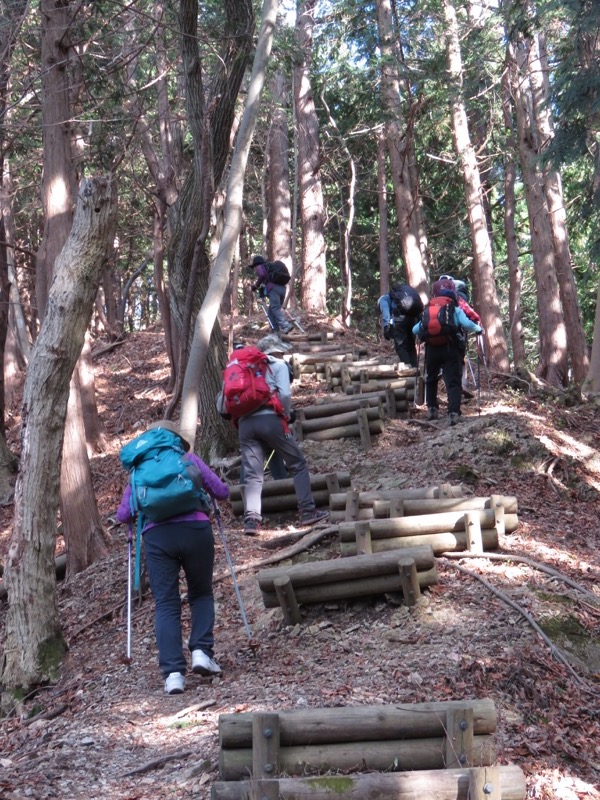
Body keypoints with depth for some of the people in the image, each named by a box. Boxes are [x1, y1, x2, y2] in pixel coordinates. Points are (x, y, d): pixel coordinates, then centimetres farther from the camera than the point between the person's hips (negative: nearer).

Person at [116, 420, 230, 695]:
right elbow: (222, 492, 13)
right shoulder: (190, 459, 17)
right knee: (201, 594, 19)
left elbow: (123, 515, 14)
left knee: (165, 605, 4)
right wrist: (201, 493, 34)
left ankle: (173, 672, -7)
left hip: (156, 536, 1)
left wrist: (139, 512, 36)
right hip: (195, 529, 0)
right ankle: (201, 651, 0)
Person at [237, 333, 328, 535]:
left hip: (245, 422, 5)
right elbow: (285, 394, -5)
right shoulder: (278, 365, 11)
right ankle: (308, 511, 4)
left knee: (252, 475, 2)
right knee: (298, 464, 8)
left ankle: (251, 520, -11)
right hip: (269, 419, -5)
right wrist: (286, 416, 9)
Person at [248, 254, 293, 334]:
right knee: (271, 310, 12)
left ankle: (286, 326, -33)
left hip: (273, 289, -8)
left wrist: (256, 285, 2)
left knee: (275, 309, -16)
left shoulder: (260, 267, 12)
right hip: (282, 288, 8)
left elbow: (262, 275, -8)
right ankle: (276, 330, 2)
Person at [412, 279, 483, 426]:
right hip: (451, 349, -3)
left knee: (431, 379, 25)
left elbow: (415, 330, 10)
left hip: (432, 349, 3)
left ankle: (432, 409, 25)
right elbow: (466, 324, -12)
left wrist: (423, 333, 32)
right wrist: (479, 328, 6)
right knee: (453, 381, -5)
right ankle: (453, 412, -22)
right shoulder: (455, 309, 4)